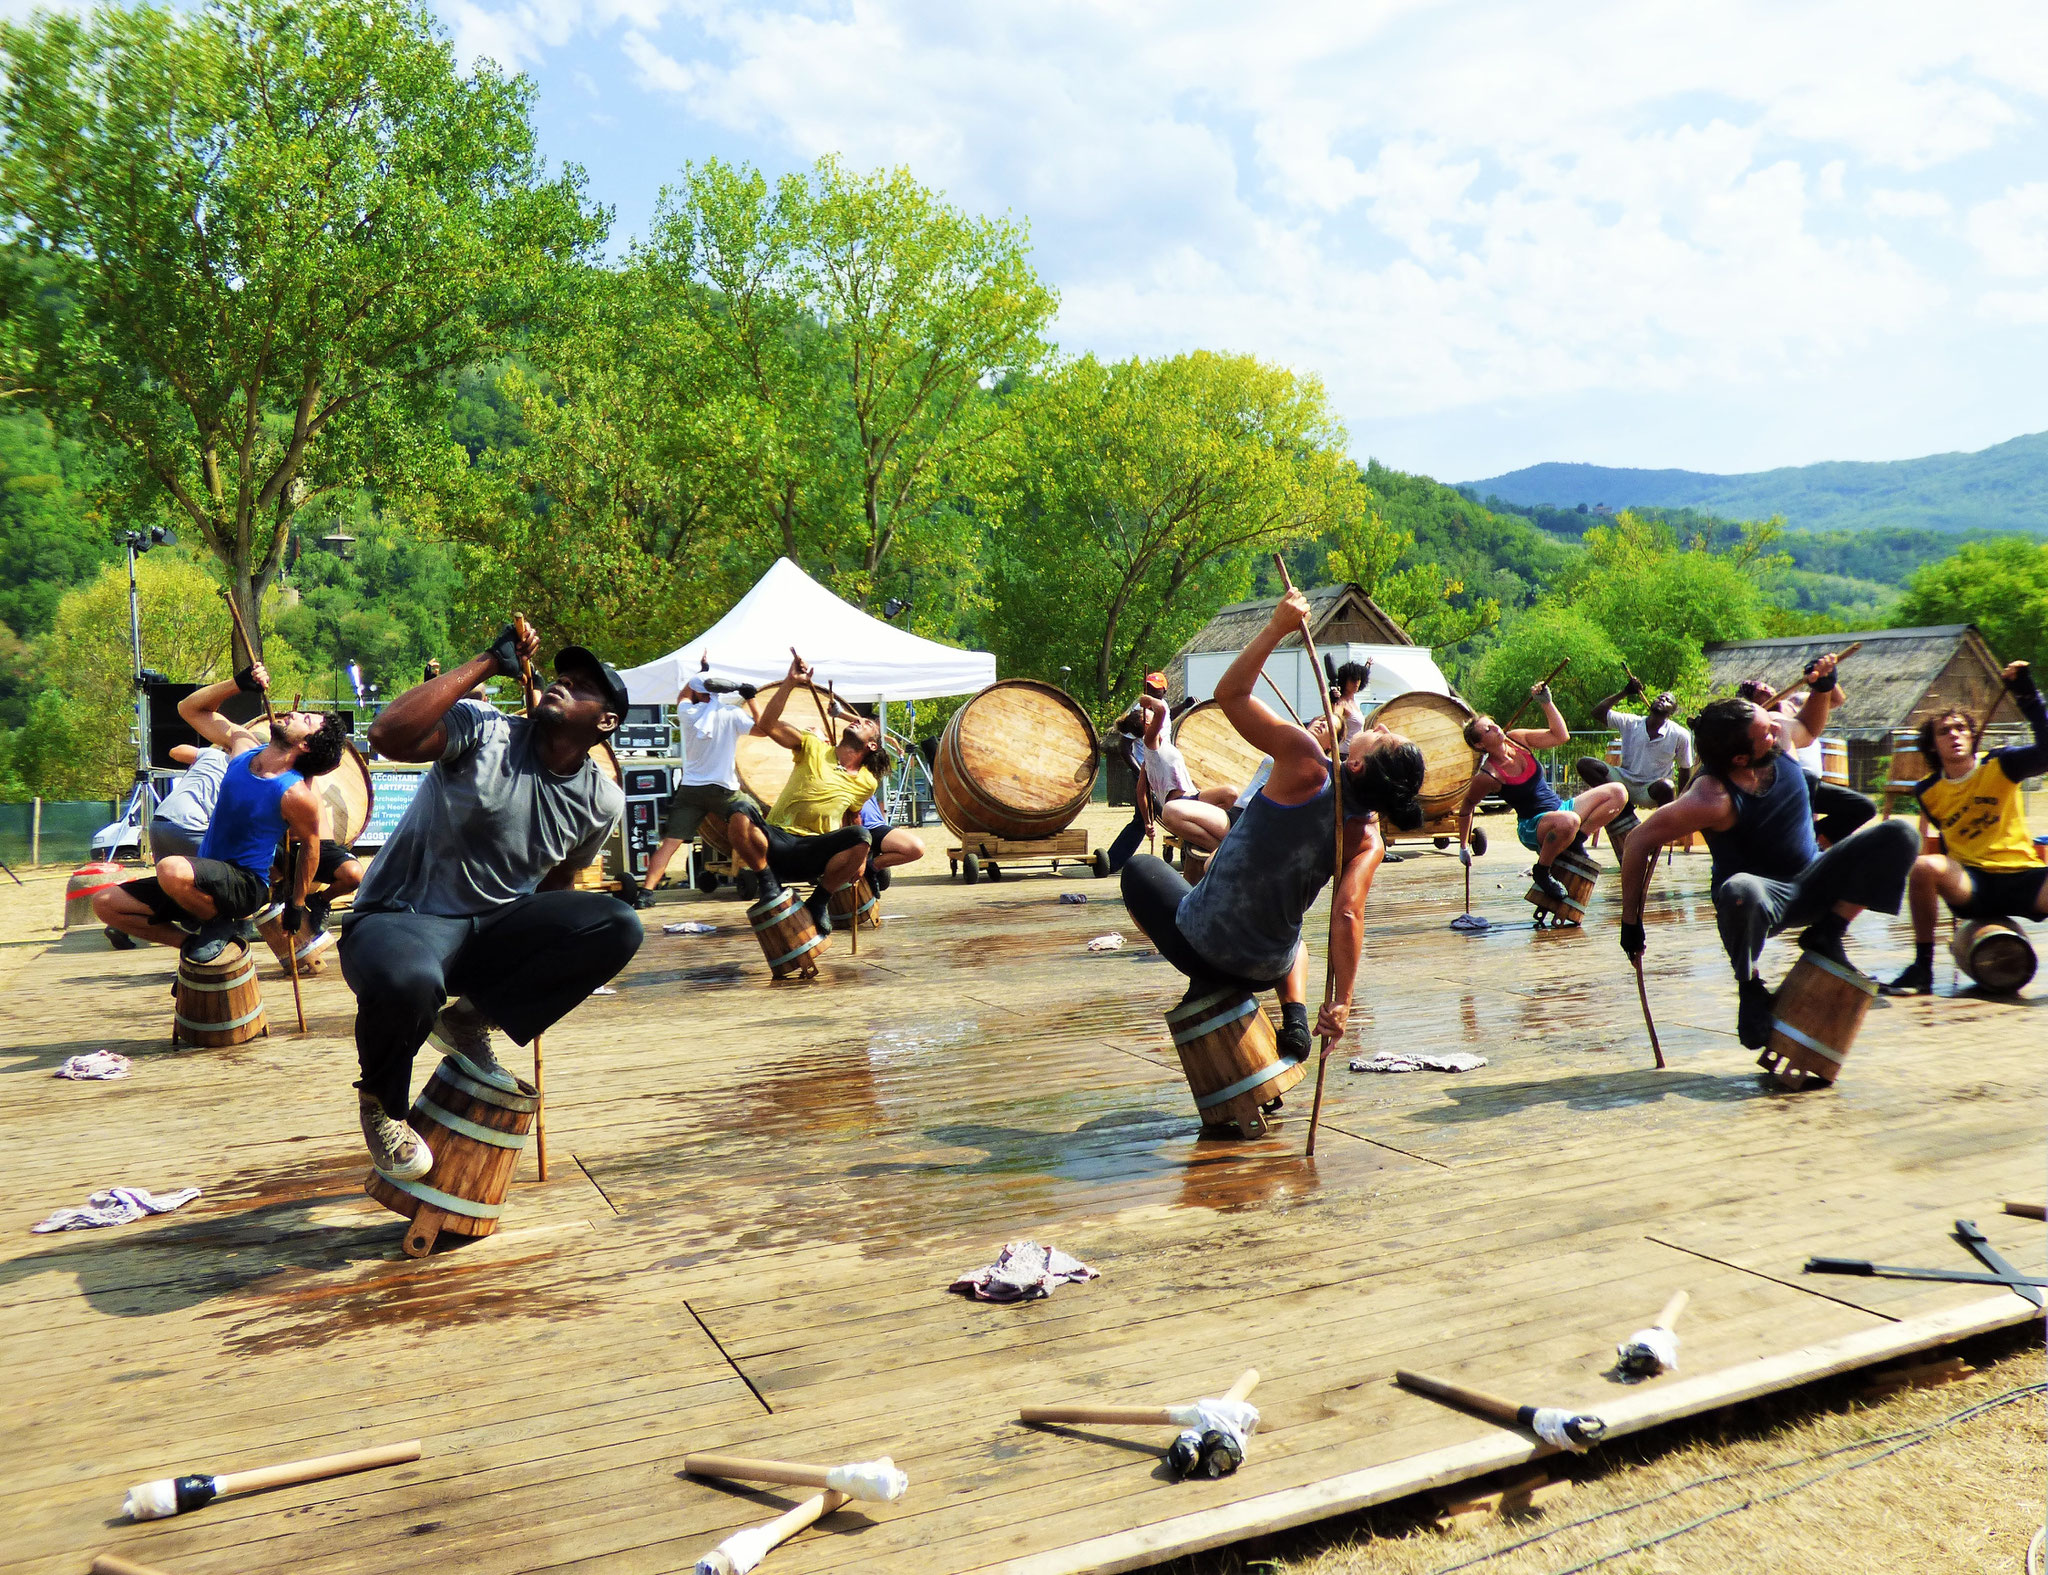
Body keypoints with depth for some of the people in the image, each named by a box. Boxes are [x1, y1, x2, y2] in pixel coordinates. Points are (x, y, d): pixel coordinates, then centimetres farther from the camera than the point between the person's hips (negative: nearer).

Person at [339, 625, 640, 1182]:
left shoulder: (602, 801, 3)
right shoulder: (484, 732, -12)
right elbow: (389, 736, -30)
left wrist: (542, 964, 16)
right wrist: (488, 662, -26)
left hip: (493, 927, 5)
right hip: (402, 919, -4)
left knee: (617, 926, -19)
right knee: (407, 981, -40)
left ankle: (469, 1020, 0)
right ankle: (381, 1102, -3)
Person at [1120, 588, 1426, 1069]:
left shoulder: (1307, 767, -22)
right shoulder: (1367, 842, -13)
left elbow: (1230, 693, -19)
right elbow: (1347, 917, -22)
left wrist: (1277, 627, -18)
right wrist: (1341, 1002, -16)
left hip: (1199, 943, -4)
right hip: (1264, 970, 4)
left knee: (1142, 868, 26)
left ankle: (1204, 983, 13)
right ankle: (1295, 1017, 15)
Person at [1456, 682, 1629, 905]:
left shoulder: (1518, 739, 0)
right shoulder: (1487, 776, -16)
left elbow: (1560, 736, 2)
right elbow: (1466, 808, -2)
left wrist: (1547, 703, -7)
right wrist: (1464, 846, 3)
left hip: (1560, 808, 7)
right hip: (1533, 828, -7)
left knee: (1617, 792, -6)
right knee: (1567, 821, -43)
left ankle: (1575, 841, -4)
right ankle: (1541, 872, -17)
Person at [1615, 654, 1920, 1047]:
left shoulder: (1778, 736, -12)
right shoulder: (1713, 799, -30)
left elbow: (1809, 726, 15)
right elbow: (1641, 841, -23)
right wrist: (1631, 921, -19)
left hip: (1811, 881, 6)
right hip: (1762, 897, -6)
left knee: (1898, 836, -14)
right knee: (1740, 890, -44)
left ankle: (1826, 935, -4)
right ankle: (1750, 988, -12)